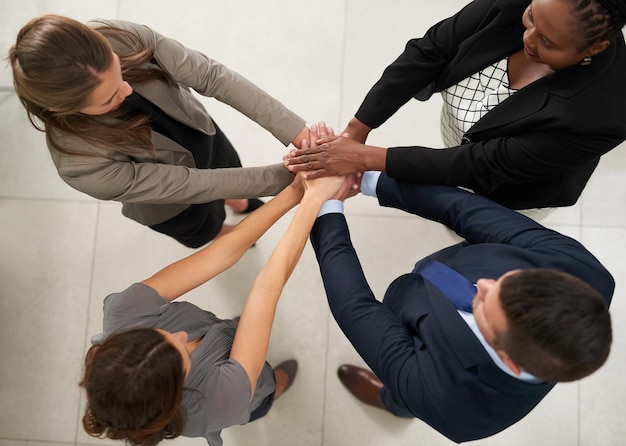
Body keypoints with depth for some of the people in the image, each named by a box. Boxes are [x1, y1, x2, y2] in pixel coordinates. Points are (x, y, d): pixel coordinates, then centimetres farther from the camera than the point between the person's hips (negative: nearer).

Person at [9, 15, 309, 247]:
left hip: (203, 135, 2)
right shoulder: (83, 166, -43)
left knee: (233, 172, 34)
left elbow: (211, 76, -33)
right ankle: (221, 234, 69)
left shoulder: (122, 39, -37)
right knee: (206, 231, 31)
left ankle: (238, 203, 71)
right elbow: (192, 184, -36)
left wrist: (294, 130, -41)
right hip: (171, 201, -2)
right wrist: (286, 176, -34)